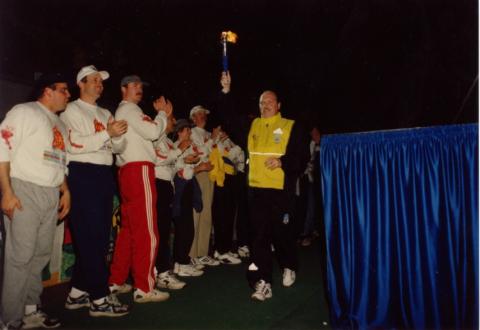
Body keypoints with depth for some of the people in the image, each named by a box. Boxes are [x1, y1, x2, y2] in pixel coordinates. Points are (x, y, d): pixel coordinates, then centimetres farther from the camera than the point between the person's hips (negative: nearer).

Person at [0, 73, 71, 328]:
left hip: (51, 196, 7)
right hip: (24, 191, -7)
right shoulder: (25, 112, -1)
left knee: (41, 254, 10)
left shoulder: (59, 123, 20)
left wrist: (65, 191, 12)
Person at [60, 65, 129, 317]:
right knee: (90, 235, -6)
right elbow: (75, 145, -14)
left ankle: (77, 293, 23)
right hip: (83, 174, -7)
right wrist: (107, 133, -19)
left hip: (105, 174, 8)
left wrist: (118, 135, -5)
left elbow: (117, 148, 16)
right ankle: (99, 299, 2)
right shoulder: (72, 110, 0)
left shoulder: (105, 114, 20)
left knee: (100, 235, 10)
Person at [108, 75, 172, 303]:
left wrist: (161, 115, 15)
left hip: (128, 171, 10)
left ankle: (116, 281, 20)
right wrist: (163, 112, 3)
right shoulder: (128, 108, -1)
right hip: (139, 169, -10)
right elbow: (153, 132, -13)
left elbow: (147, 134, 19)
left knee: (128, 228, 13)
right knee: (146, 231, -9)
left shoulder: (122, 111, 29)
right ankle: (144, 288, -6)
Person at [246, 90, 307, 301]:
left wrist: (282, 161, -17)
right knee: (259, 236, 1)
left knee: (282, 232, 9)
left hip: (281, 188, -3)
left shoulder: (290, 126, 3)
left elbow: (299, 157, -1)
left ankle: (289, 266, 37)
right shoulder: (253, 125, 14)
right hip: (256, 187, 3)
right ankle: (262, 282, 7)